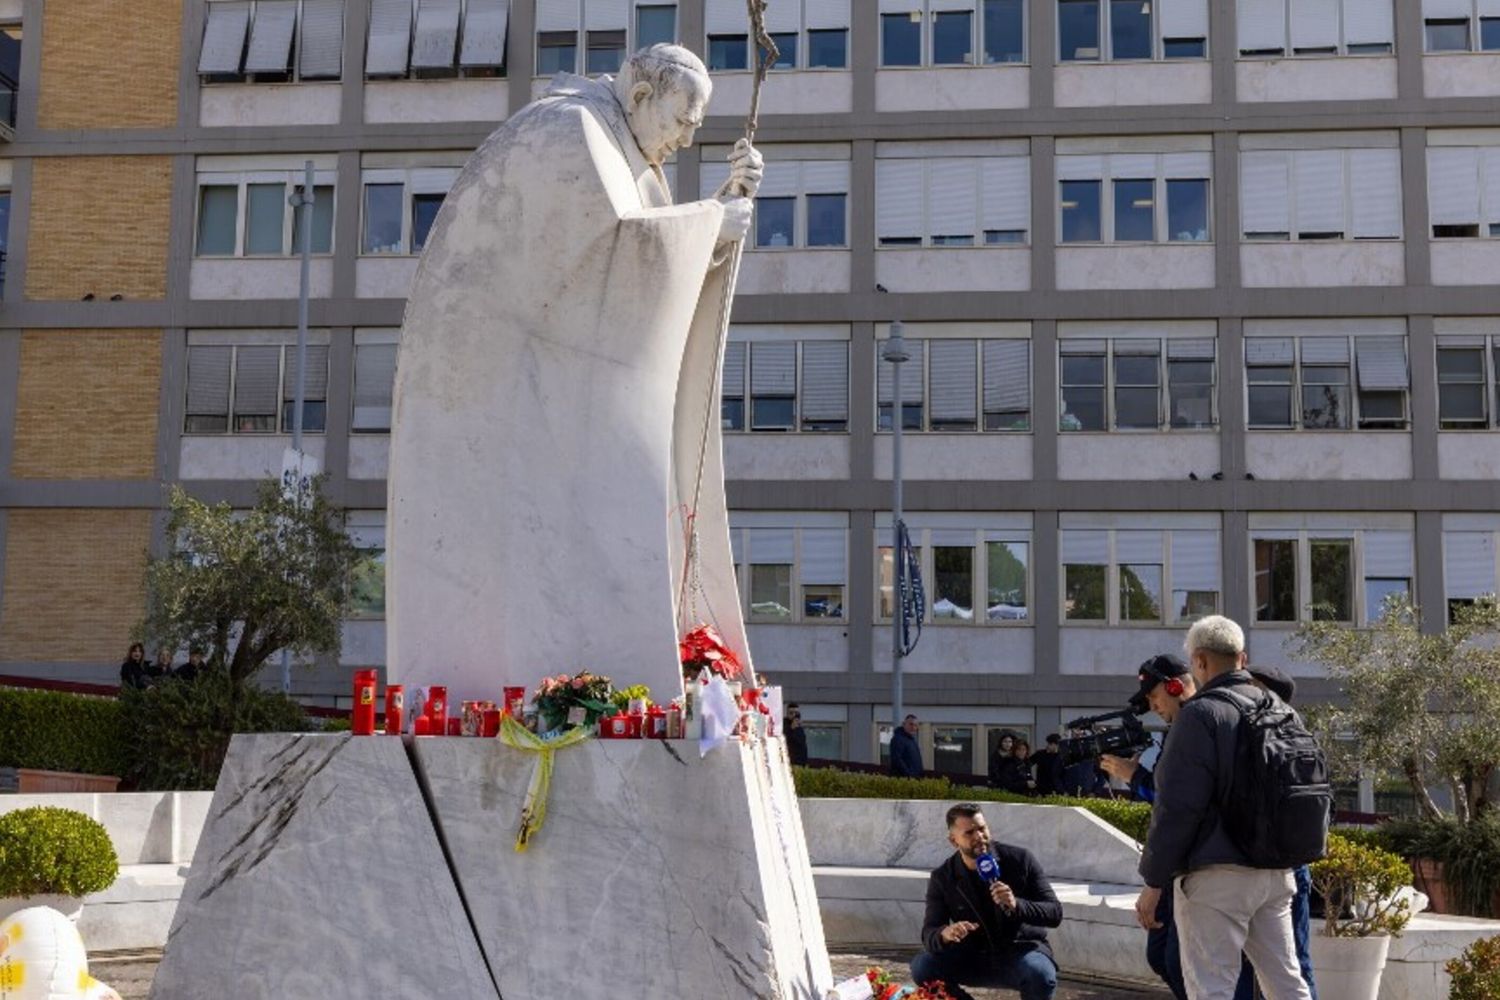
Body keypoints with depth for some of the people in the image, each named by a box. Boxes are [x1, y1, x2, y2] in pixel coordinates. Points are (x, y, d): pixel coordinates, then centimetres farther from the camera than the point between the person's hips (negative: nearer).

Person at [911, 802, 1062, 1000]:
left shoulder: (1020, 859, -11)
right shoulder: (942, 878, -7)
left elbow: (1055, 913, -12)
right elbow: (928, 934, -13)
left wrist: (1016, 905, -33)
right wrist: (945, 934, -38)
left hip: (1022, 950, -2)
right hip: (973, 958, 2)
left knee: (1041, 976, -36)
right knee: (922, 967, -23)